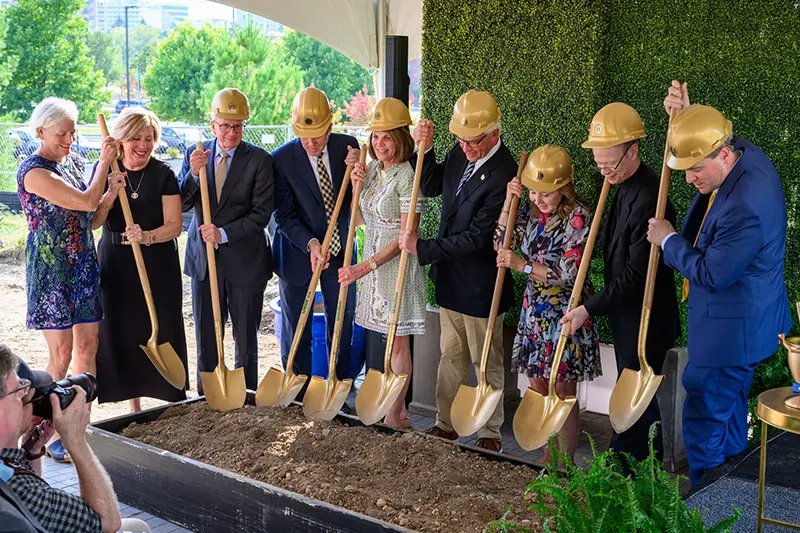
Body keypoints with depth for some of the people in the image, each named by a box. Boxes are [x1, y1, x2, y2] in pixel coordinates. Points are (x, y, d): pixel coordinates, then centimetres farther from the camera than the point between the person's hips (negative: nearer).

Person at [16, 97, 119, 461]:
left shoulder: (72, 162, 10)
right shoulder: (33, 171, -15)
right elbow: (87, 202, -20)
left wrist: (112, 191, -3)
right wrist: (104, 163, -8)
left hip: (83, 265, 8)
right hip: (51, 270, -7)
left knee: (88, 346, 9)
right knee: (62, 354, -4)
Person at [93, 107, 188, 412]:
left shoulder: (163, 174, -4)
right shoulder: (105, 171, 2)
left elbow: (174, 226, -8)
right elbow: (92, 222, -4)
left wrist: (146, 236, -27)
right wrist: (111, 195, -21)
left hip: (158, 265, -2)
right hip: (116, 264, 2)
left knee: (162, 330, -1)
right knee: (122, 332, 4)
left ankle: (176, 404, 8)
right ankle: (134, 405, 17)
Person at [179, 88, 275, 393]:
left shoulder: (259, 160, -6)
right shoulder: (195, 154, 4)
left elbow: (261, 214, -11)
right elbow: (182, 205, -2)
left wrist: (224, 234, -21)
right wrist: (193, 173, -18)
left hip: (245, 261, -3)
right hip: (203, 259, 3)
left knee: (246, 337, 9)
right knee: (205, 336, 11)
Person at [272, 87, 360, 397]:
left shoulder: (347, 147, -5)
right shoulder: (281, 159, -13)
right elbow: (284, 215, -11)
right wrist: (310, 244, -25)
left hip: (340, 250, 3)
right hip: (298, 252, -2)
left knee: (343, 322, 11)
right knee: (296, 327, 8)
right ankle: (298, 394, 22)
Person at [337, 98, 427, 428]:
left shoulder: (408, 177, -17)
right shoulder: (373, 170, 8)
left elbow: (406, 235, -19)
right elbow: (363, 218, 17)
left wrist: (366, 267, -23)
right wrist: (358, 184, 0)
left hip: (398, 264, -8)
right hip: (373, 261, 8)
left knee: (398, 341, 1)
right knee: (389, 338, 13)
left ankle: (394, 415, 9)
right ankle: (399, 408, 22)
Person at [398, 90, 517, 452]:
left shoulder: (503, 175, -25)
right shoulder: (461, 152, -1)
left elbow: (476, 238, -25)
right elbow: (431, 188, 13)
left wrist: (422, 248, -21)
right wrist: (425, 149, -5)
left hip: (480, 286, -7)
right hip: (449, 280, 8)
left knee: (487, 363, 9)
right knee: (451, 356, 19)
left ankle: (490, 432, 24)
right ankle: (446, 424, 32)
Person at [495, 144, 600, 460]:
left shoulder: (577, 216, -16)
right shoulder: (532, 212, 5)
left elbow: (570, 274, -19)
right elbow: (501, 244, 4)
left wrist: (523, 265, -19)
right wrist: (508, 202, -5)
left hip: (565, 313, -7)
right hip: (534, 309, 7)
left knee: (563, 392, 2)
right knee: (538, 389, 12)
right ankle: (547, 457, 24)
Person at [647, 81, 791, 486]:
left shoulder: (745, 207, -35)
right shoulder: (746, 153, -5)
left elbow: (711, 274, -26)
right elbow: (702, 143, 19)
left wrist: (668, 240, -12)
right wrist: (685, 116, 0)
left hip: (731, 332, -11)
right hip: (745, 321, 11)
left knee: (704, 421, 2)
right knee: (730, 415, 26)